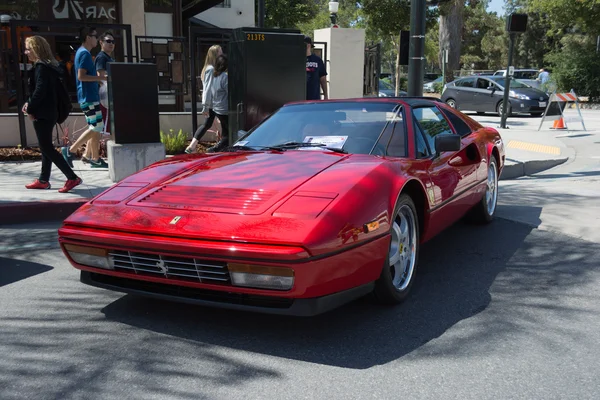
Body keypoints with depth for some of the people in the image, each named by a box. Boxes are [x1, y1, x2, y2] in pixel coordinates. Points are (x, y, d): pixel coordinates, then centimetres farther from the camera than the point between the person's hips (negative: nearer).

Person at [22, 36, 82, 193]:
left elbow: (40, 91, -23)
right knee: (46, 147, 15)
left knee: (47, 148, -6)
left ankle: (72, 178, -9)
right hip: (50, 112, 10)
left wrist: (30, 109, -14)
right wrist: (30, 103, 10)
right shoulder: (49, 66, 14)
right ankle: (43, 180, 23)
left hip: (42, 114, -10)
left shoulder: (41, 67, -16)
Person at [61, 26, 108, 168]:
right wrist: (101, 78, -18)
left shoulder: (82, 52, 17)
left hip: (90, 96, 10)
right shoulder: (85, 53, -13)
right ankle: (70, 150, -4)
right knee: (96, 127, -9)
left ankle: (95, 159, 13)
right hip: (89, 97, -10)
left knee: (97, 127, 10)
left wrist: (99, 79, 18)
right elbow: (81, 76, -21)